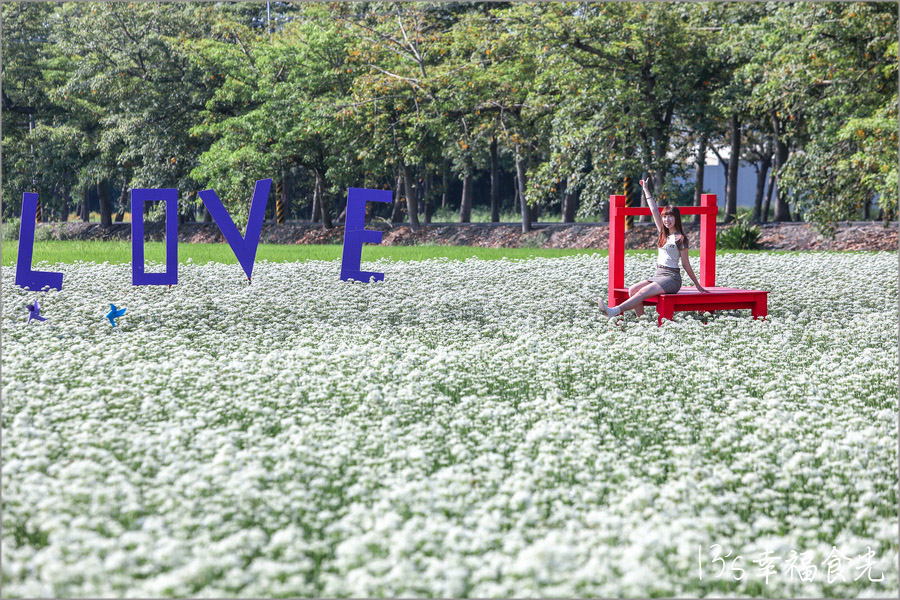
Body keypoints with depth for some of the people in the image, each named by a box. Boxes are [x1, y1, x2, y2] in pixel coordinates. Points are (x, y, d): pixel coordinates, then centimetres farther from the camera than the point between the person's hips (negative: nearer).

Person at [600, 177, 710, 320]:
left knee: (643, 292, -27)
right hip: (659, 275, 8)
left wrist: (698, 286, 0)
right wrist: (646, 190, 18)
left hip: (671, 278, -8)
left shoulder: (680, 238, -6)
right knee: (632, 290, -12)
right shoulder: (664, 233, 14)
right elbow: (654, 210, 16)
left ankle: (615, 311, -41)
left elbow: (686, 265, -3)